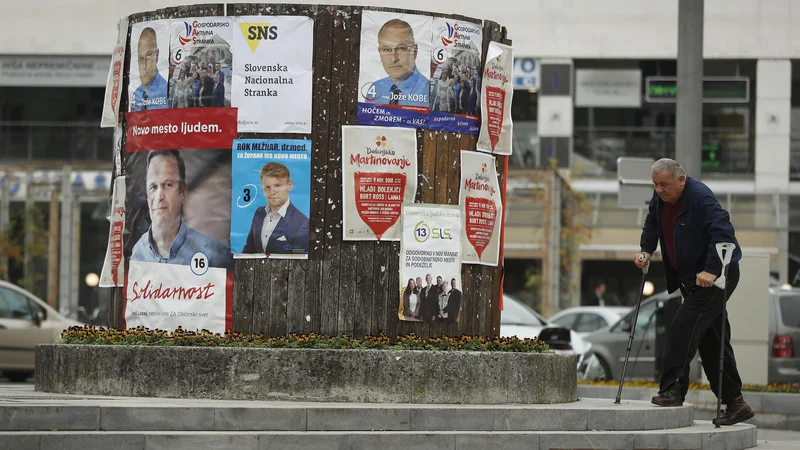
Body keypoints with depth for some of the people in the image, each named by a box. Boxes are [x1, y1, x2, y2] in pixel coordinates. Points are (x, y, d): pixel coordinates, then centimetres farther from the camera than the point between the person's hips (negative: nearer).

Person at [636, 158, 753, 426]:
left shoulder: (700, 198, -23)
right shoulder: (660, 198, 4)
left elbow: (723, 233, -30)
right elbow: (652, 224, 21)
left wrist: (711, 271, -36)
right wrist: (646, 250, 3)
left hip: (715, 276, -10)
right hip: (691, 279, 10)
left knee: (683, 328, -21)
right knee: (710, 341, 10)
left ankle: (672, 391, -21)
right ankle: (735, 404, 15)